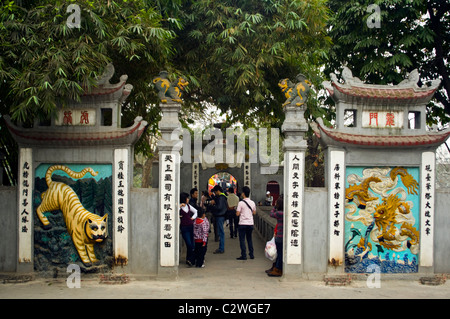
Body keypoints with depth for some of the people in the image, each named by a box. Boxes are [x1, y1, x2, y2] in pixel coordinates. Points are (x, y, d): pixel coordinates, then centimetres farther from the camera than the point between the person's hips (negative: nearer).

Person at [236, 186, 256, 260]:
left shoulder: (241, 203, -12)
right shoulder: (252, 203, 4)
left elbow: (237, 214, -12)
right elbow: (254, 212, 14)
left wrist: (236, 210, 8)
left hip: (243, 224, -5)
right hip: (250, 223, 5)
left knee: (242, 239, 1)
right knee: (249, 239, 15)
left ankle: (243, 255, -2)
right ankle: (251, 254, 16)